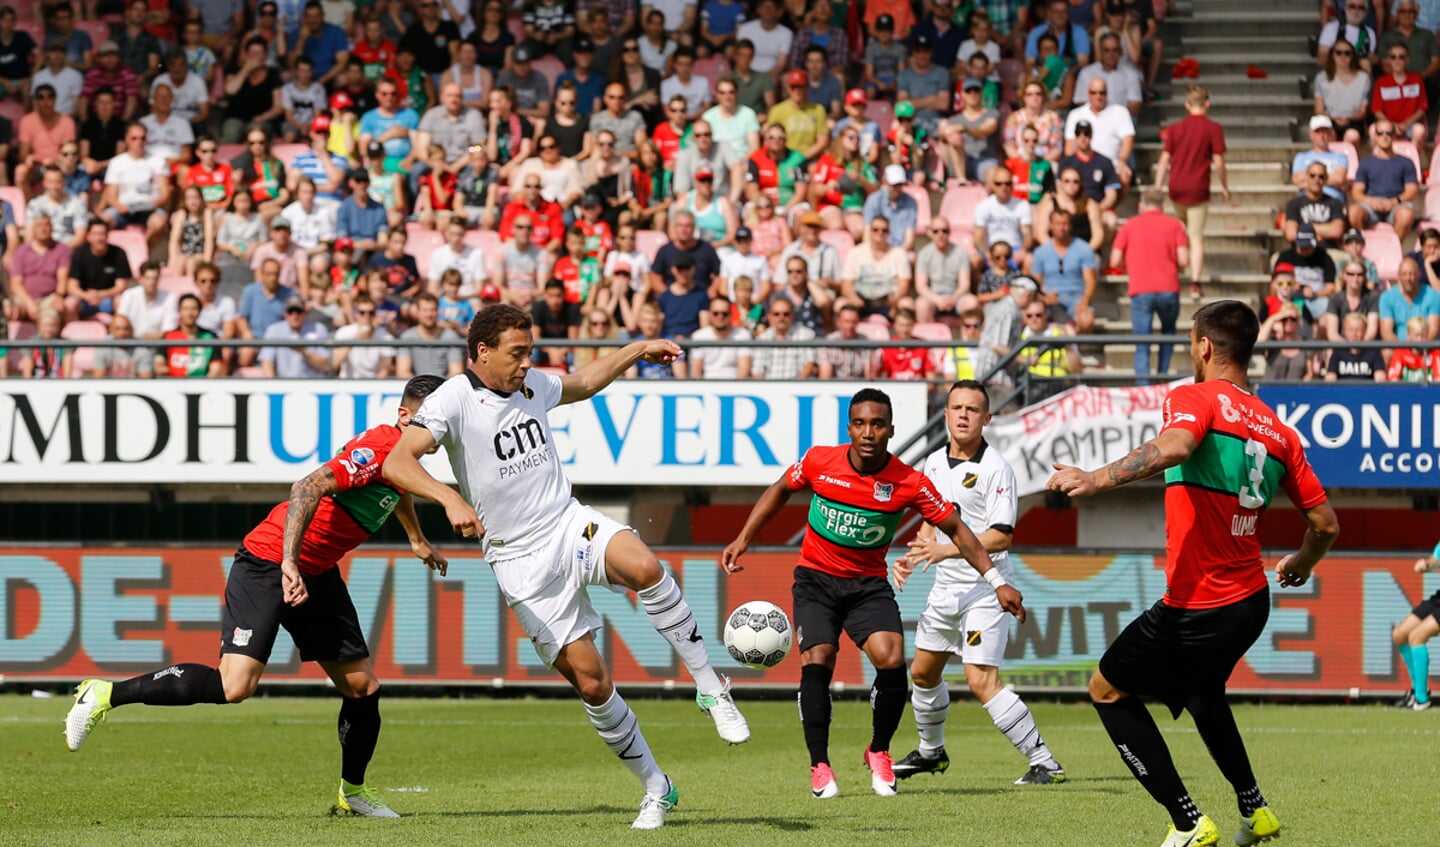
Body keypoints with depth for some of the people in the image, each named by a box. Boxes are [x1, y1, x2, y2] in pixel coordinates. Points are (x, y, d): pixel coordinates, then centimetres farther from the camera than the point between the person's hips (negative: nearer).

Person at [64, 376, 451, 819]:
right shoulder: (377, 447, -19)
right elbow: (308, 488, -31)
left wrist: (418, 540, 51)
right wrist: (290, 563, -38)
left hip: (317, 574, 9)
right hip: (270, 562, -9)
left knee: (364, 686, 7)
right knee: (235, 686, -22)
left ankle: (353, 790, 29)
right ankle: (106, 695, -12)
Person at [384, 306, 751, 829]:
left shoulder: (532, 386, 9)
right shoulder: (454, 399, -10)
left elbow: (584, 382, 33)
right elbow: (397, 464, -23)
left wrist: (639, 350, 24)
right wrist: (451, 500, -38)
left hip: (571, 525, 4)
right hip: (522, 563, -4)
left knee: (643, 567, -32)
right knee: (591, 683, -8)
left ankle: (710, 686, -18)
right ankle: (656, 790, 8)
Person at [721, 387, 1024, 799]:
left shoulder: (909, 483, -15)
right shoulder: (819, 462, -12)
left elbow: (955, 529, -5)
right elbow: (781, 490, 9)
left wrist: (997, 582, -7)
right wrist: (743, 540, 6)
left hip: (869, 583, 0)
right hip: (816, 579, 0)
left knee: (891, 661, -20)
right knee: (817, 662, -17)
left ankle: (879, 752, 5)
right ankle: (820, 766, -2)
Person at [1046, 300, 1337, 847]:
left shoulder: (1196, 398, -10)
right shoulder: (1277, 429, 9)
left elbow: (1175, 446, -34)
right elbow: (1325, 523, 10)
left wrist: (1099, 478, -44)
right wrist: (1300, 566, 31)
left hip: (1197, 608, -8)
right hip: (1251, 600, 8)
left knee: (1108, 690, 10)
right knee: (1202, 693, 35)